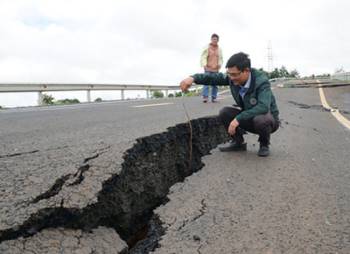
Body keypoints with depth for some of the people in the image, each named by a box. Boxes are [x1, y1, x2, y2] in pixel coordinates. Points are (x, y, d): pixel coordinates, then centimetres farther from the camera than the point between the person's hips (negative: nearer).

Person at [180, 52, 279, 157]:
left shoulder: (261, 81, -30)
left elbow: (263, 107, -42)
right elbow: (214, 77, -13)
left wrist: (238, 119, -43)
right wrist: (193, 78, -32)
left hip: (267, 118, -5)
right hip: (249, 117, 5)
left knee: (260, 120, -39)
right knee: (224, 113, -14)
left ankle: (264, 144, -5)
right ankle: (238, 142, 7)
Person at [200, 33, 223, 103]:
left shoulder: (219, 49, 12)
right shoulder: (207, 47, 0)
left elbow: (220, 58, 13)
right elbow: (203, 57, -6)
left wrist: (220, 64, -7)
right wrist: (204, 65, -20)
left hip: (216, 69, 4)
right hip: (208, 68, -4)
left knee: (215, 84, 3)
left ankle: (214, 97, 8)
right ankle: (205, 97, -15)